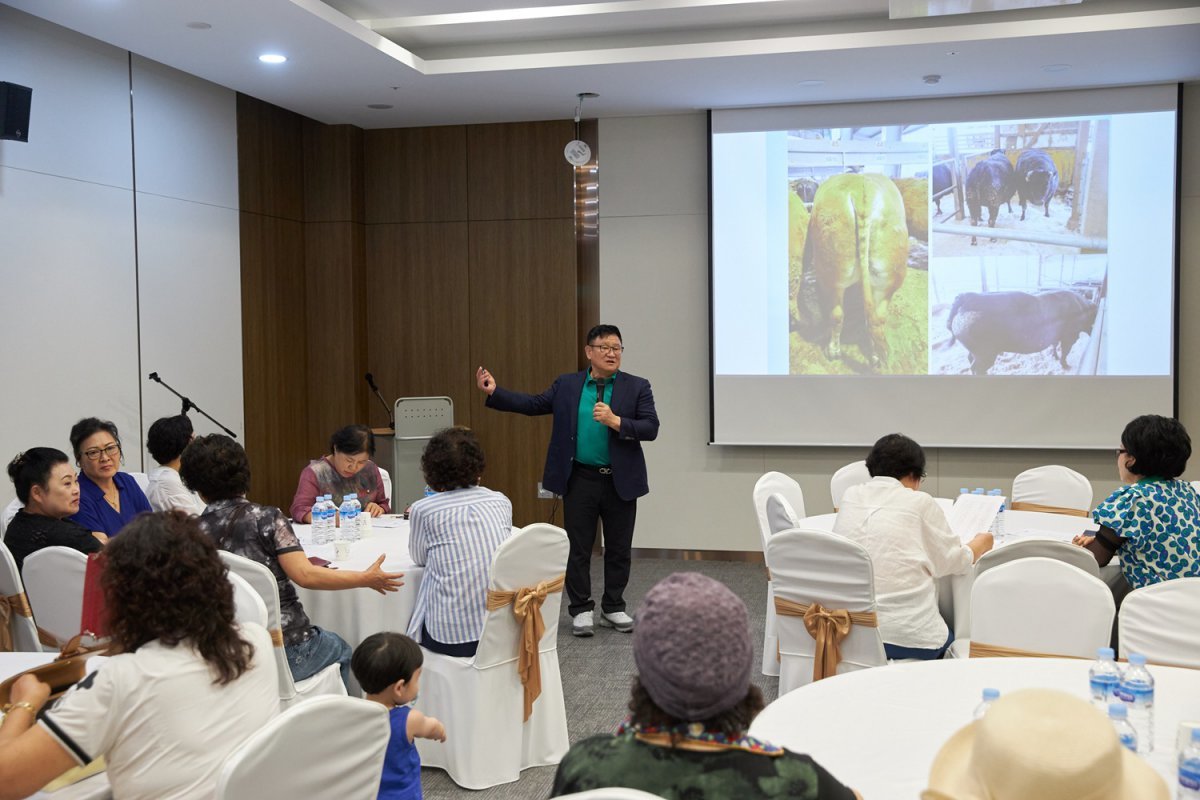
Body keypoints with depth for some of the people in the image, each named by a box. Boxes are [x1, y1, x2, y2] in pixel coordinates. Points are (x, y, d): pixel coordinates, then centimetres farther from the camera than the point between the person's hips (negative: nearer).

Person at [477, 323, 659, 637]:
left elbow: (651, 428, -8)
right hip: (580, 480, 0)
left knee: (619, 549, 9)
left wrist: (615, 421, -22)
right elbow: (532, 404, 6)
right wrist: (494, 392, 0)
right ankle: (581, 610, 17)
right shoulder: (567, 385, 4)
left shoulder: (637, 387, -1)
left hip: (621, 481, 0)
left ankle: (613, 608, 24)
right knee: (578, 549, 5)